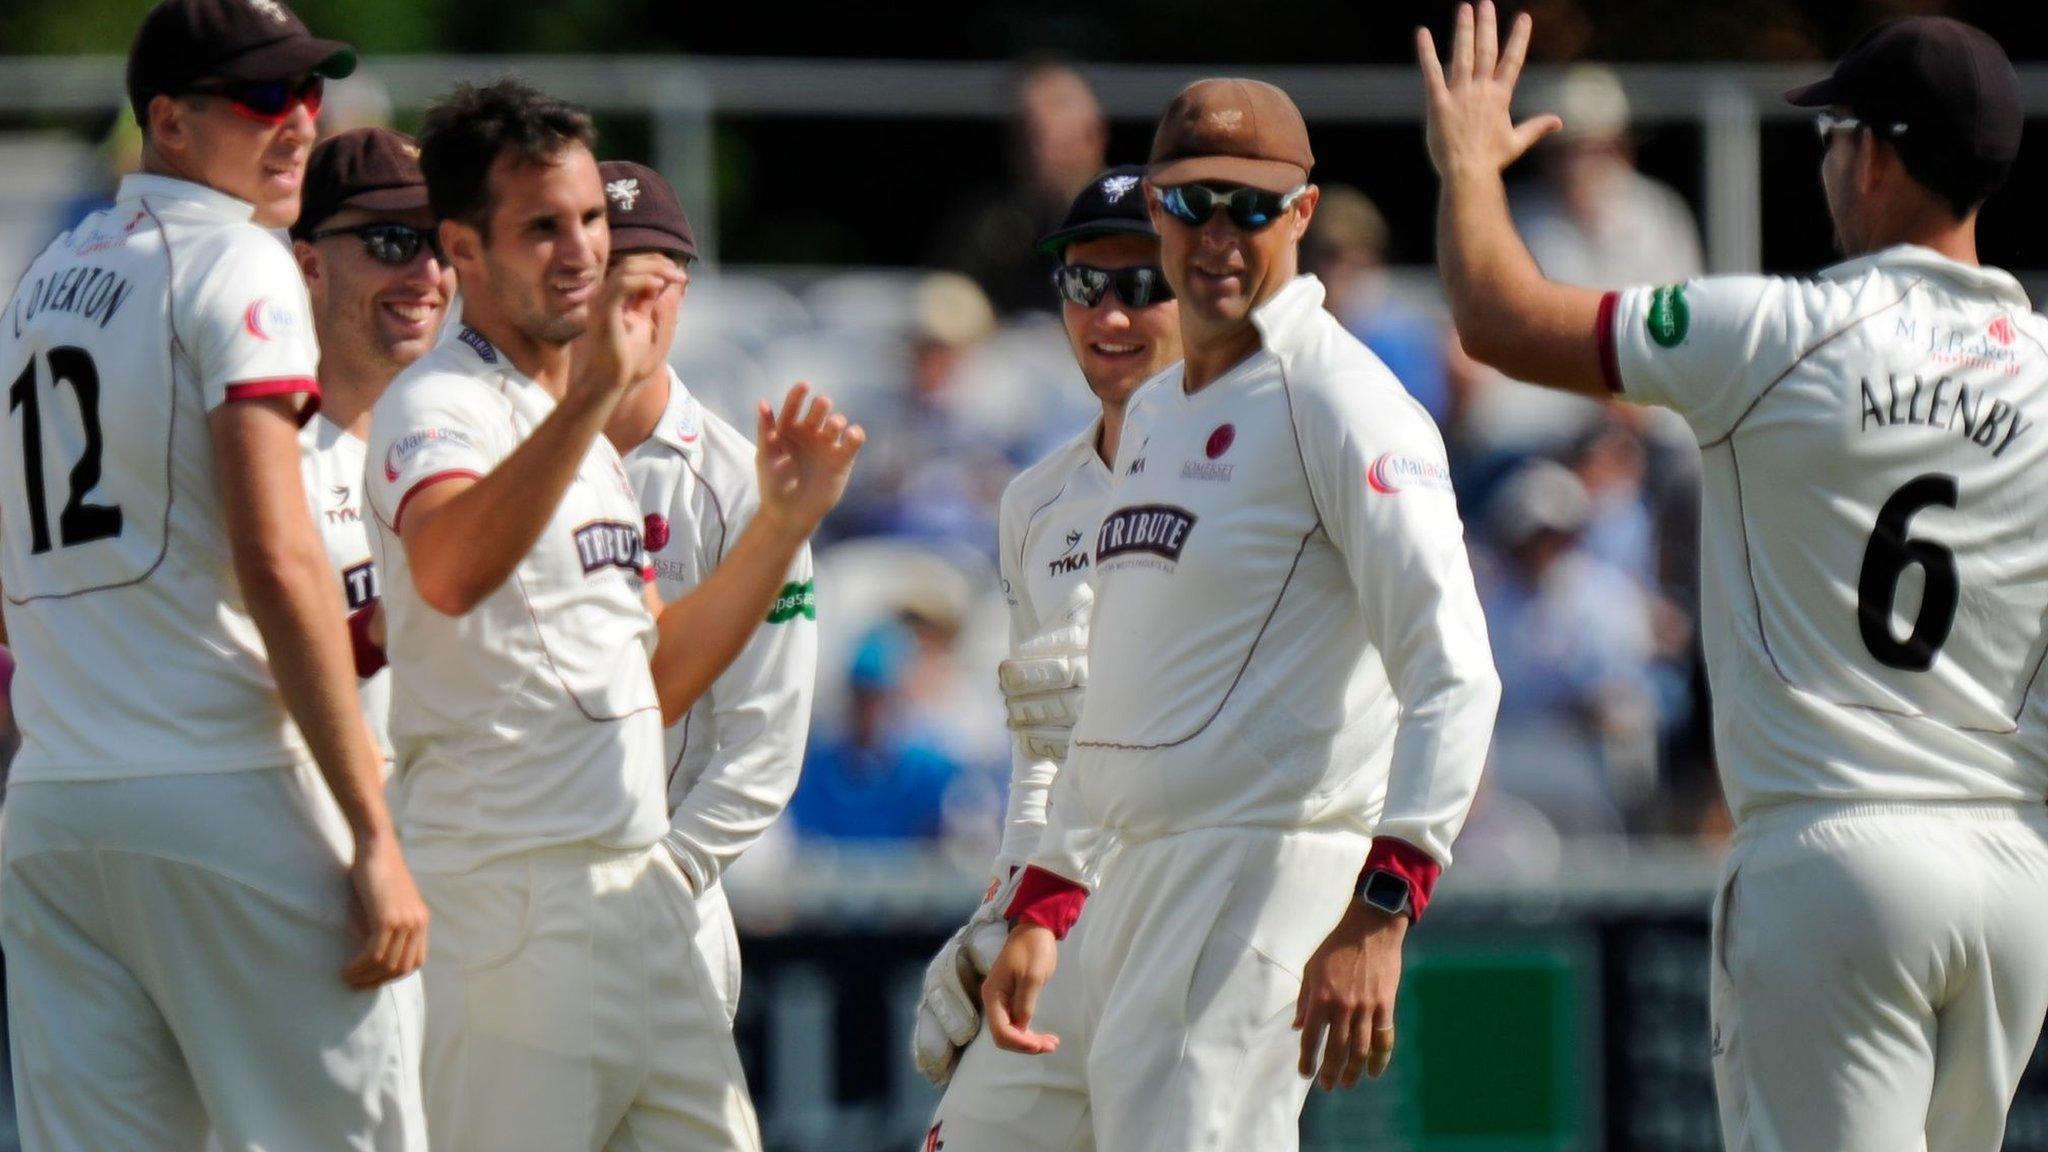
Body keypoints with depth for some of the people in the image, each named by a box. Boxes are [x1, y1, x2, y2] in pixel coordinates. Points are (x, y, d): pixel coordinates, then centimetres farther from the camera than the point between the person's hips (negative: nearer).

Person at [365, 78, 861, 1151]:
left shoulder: (579, 428, 20)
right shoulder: (437, 405, -8)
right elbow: (448, 572, -32)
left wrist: (783, 521, 14)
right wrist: (593, 393, -39)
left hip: (640, 887, 9)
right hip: (506, 892, -9)